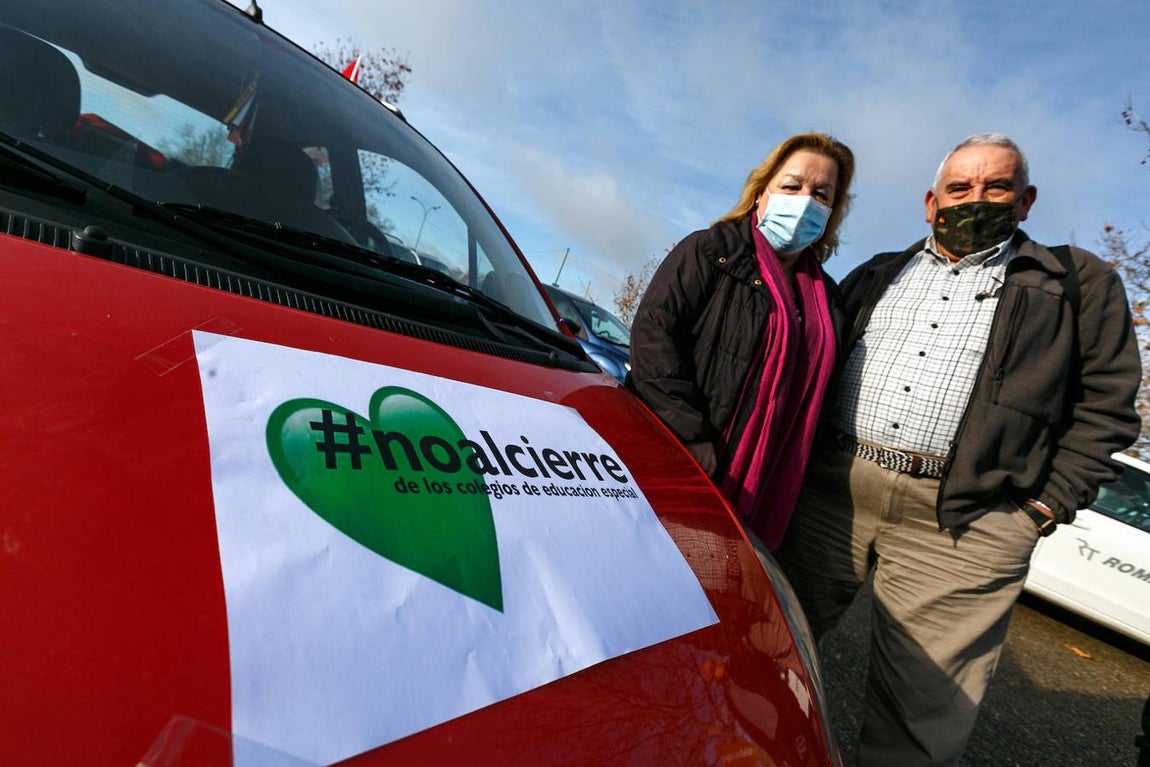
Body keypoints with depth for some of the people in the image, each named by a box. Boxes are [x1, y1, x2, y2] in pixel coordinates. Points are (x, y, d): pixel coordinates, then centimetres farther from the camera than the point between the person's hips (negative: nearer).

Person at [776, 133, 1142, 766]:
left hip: (961, 524, -2)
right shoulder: (877, 275, 18)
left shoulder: (1080, 284, 10)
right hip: (831, 492, 3)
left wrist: (1047, 505, -4)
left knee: (924, 708, 5)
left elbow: (1105, 405, 6)